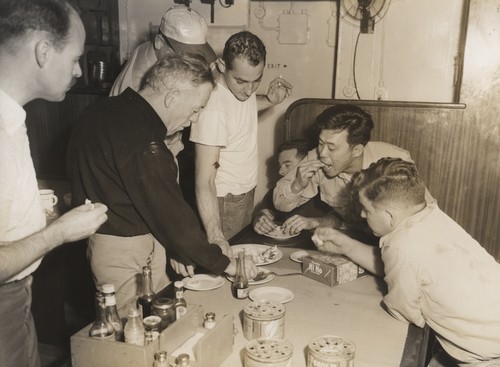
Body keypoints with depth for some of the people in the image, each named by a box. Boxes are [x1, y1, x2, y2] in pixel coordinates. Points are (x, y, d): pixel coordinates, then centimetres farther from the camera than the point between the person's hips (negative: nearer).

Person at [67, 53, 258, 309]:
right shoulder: (142, 141, -25)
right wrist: (225, 264, -10)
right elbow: (173, 214, -21)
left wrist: (171, 248, 10)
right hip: (128, 255, -9)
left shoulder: (103, 112, 5)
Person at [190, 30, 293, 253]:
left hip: (246, 192, 8)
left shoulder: (241, 85, -8)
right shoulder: (213, 108, -32)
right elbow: (205, 181, -33)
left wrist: (270, 100, -2)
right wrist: (215, 235, -42)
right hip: (224, 201, -8)